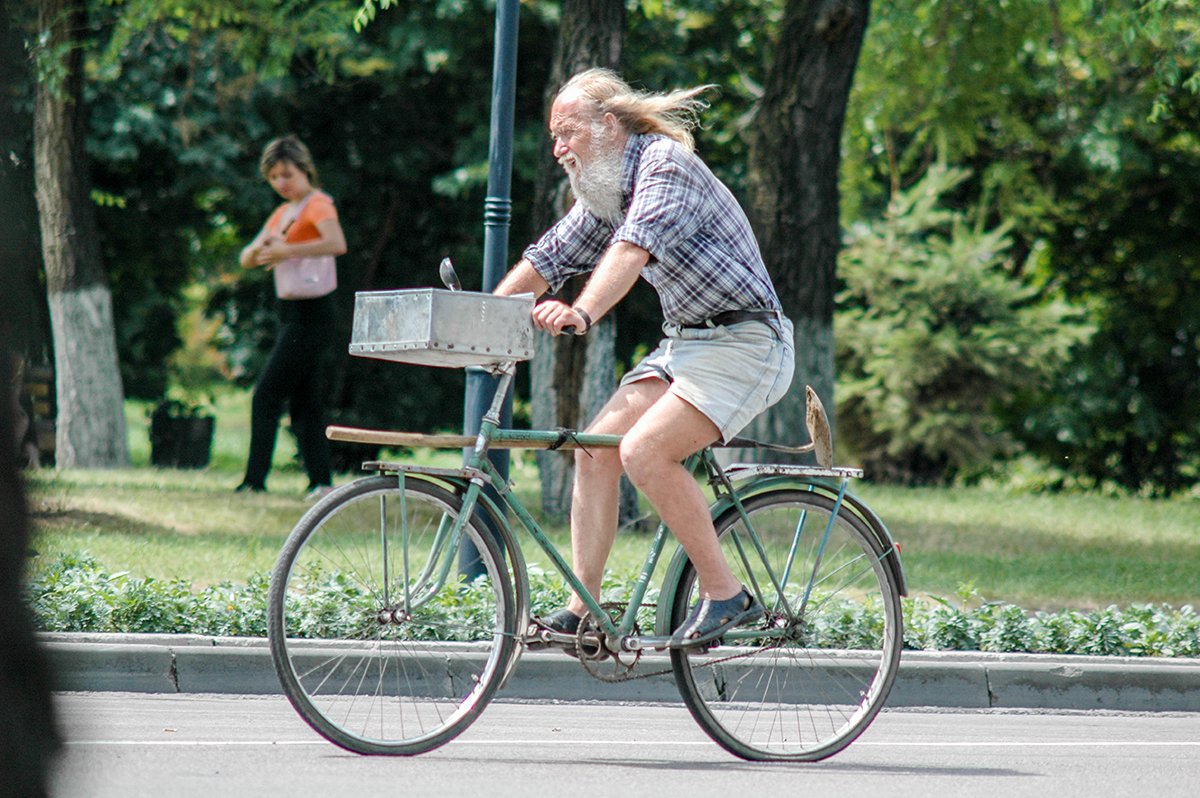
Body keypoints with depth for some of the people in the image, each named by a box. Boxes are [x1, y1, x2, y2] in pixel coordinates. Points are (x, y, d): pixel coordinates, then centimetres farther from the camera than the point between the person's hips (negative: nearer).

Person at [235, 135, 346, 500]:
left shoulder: (317, 205, -8)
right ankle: (320, 481, 8)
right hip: (290, 313, 9)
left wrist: (288, 251, -33)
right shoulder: (282, 213, 18)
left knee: (266, 396, -12)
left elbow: (337, 243, -29)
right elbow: (246, 260, 16)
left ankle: (255, 480, -13)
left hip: (312, 314, -9)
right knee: (304, 402, 7)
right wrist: (259, 249, -7)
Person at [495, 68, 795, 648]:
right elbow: (546, 262, 14)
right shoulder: (603, 193, 12)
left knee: (644, 452, -24)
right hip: (684, 341, 9)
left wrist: (583, 313, -47)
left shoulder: (666, 164, -16)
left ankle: (725, 594, -14)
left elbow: (634, 249, -33)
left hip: (744, 344, -9)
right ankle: (580, 608, 0)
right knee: (595, 450, -3)